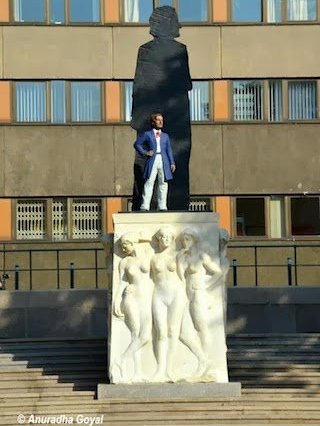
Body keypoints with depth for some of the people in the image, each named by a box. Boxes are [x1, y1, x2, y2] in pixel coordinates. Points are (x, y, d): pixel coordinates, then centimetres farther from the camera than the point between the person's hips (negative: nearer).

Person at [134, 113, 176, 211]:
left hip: (164, 161, 4)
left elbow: (169, 150, 16)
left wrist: (172, 163, 8)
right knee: (149, 182, -9)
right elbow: (137, 144, 12)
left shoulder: (165, 136, 19)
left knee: (163, 183, 2)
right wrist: (144, 153, -3)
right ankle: (145, 206, -11)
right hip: (152, 160, -3)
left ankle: (162, 206, 6)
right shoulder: (147, 134, 9)